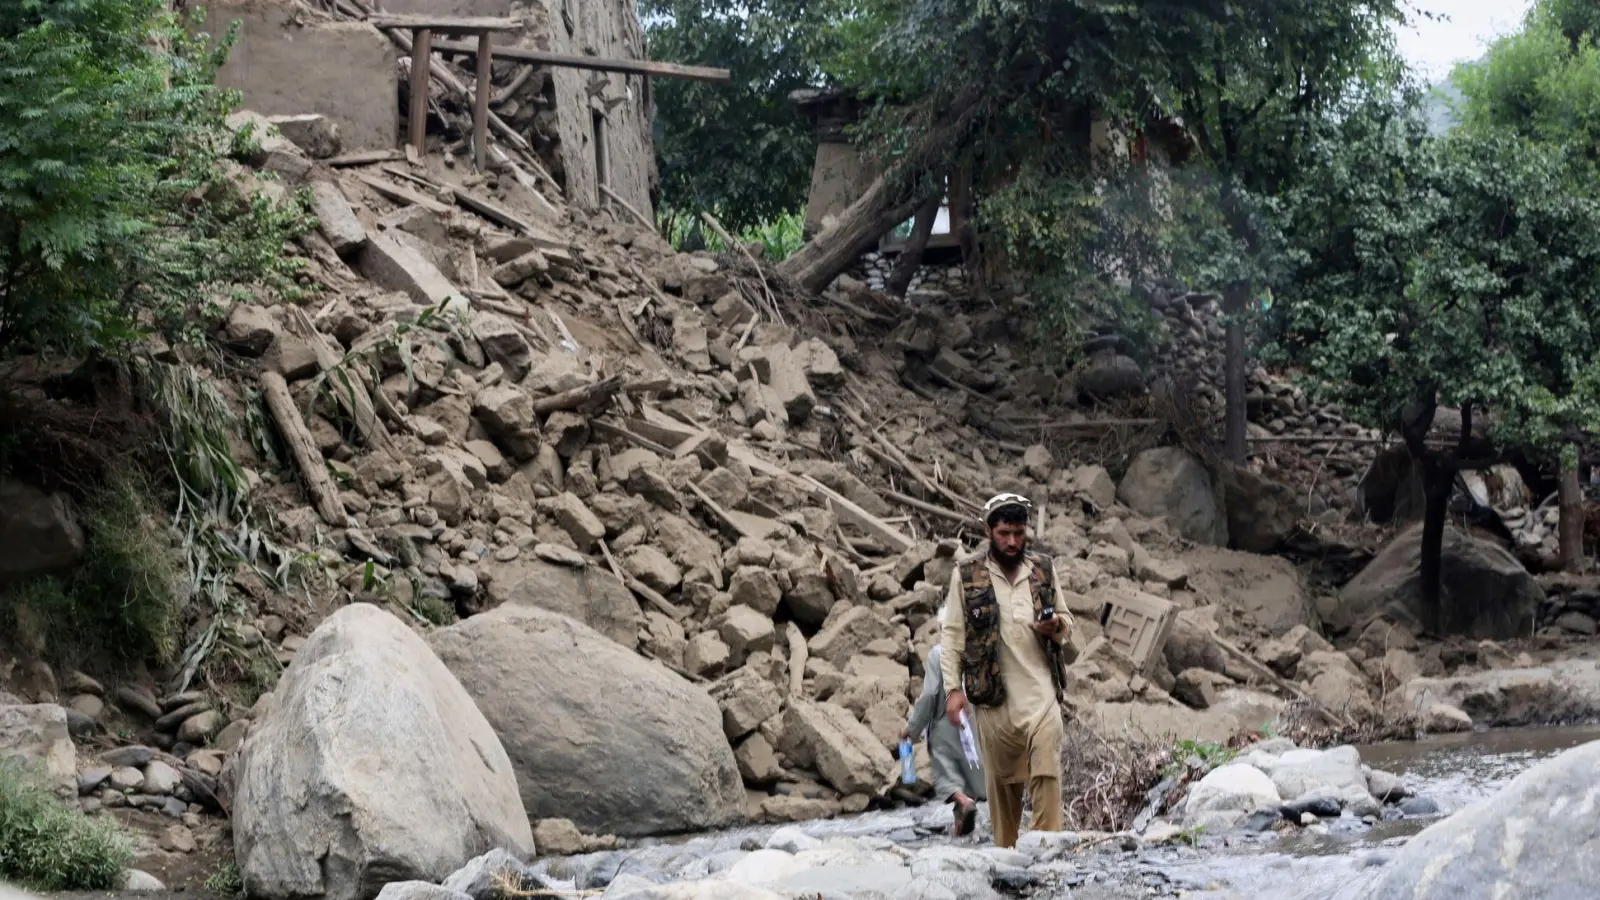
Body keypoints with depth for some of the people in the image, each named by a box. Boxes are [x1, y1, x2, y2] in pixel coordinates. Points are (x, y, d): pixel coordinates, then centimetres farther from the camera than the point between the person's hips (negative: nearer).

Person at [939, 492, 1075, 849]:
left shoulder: (1045, 569, 10)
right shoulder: (966, 574, 2)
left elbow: (1067, 620, 19)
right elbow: (952, 634, 3)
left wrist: (1056, 625, -6)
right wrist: (954, 688, -4)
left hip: (1041, 695, 1)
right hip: (992, 698, -1)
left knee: (1047, 775, -11)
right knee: (1001, 781, 7)